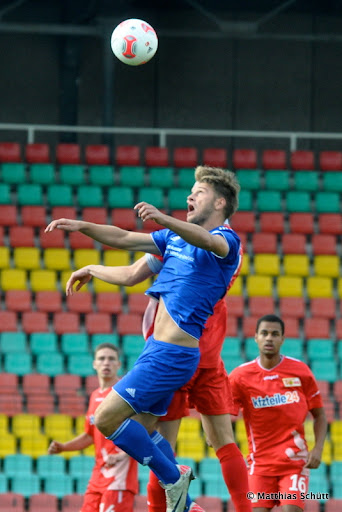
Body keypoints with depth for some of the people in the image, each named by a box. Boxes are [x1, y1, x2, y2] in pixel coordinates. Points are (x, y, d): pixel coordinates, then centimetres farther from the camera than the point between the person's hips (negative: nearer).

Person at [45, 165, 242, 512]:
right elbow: (123, 239, 19)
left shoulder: (226, 240, -10)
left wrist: (162, 218, -51)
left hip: (171, 353, -9)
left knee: (107, 418, -12)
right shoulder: (175, 237, 17)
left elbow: (205, 240, -34)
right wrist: (82, 226, 5)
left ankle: (173, 478, 0)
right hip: (158, 349, 9)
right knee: (142, 429, 14)